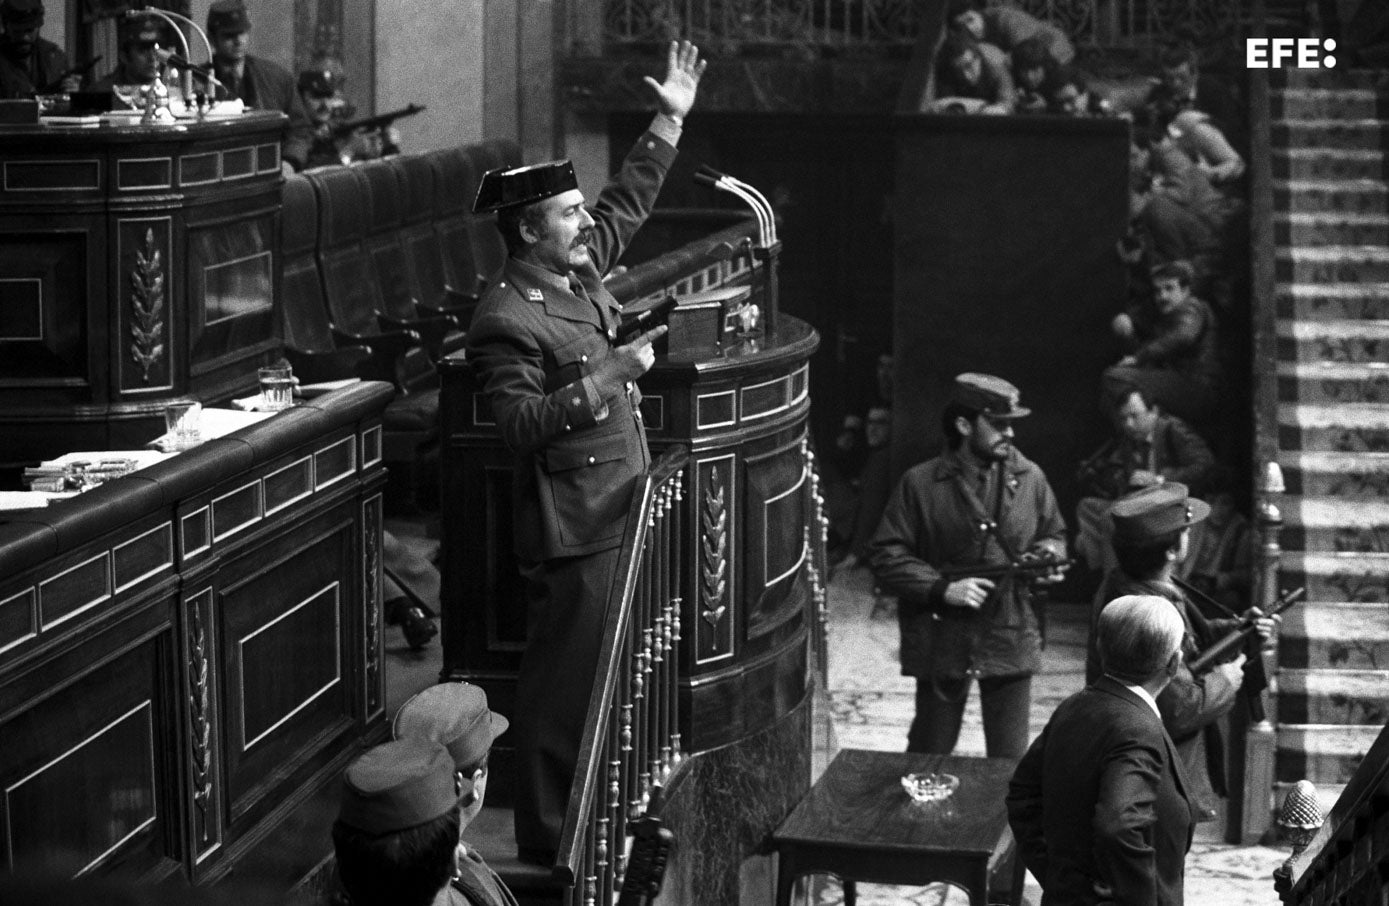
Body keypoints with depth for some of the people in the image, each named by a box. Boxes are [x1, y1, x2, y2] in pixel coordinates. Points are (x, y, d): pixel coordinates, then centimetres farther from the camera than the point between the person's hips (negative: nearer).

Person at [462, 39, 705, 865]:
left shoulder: (580, 270, 9)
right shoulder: (505, 320, -17)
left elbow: (628, 204, 23)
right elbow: (520, 425, -24)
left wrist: (670, 121, 22)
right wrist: (607, 378, -24)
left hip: (624, 511, 9)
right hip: (571, 528, -9)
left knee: (613, 677, 16)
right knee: (565, 686, -4)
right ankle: (547, 839, 4)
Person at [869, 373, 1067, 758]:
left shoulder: (1029, 478, 3)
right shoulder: (921, 484, -6)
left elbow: (1054, 534, 19)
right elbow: (887, 559, -6)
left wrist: (1048, 555, -5)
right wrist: (942, 588, -18)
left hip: (1011, 640, 2)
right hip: (942, 642, -2)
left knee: (1010, 761, 6)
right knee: (930, 756, 11)